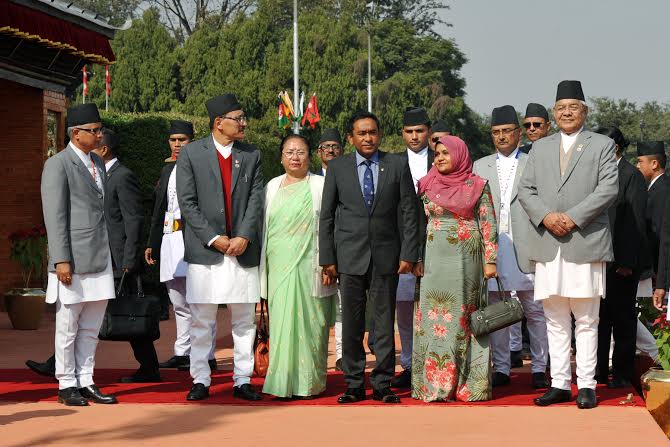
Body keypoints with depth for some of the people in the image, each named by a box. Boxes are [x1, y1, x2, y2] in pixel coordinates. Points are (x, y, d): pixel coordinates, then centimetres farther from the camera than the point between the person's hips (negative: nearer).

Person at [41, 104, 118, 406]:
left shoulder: (98, 163, 17)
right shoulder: (57, 165, -6)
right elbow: (54, 216, -12)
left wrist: (113, 253, 17)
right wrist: (61, 260, -17)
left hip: (101, 257, 7)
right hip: (74, 259, -7)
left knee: (91, 328, 9)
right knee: (68, 327, 1)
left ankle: (86, 382, 15)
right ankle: (66, 385, 9)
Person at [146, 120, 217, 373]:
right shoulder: (168, 169, 20)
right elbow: (158, 210, 25)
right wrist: (152, 243, 24)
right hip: (169, 238, 8)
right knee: (179, 303, 14)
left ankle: (207, 356, -4)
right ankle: (182, 353, 21)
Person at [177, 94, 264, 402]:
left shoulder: (252, 155, 9)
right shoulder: (191, 154, 0)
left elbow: (256, 200, 3)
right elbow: (187, 202, -4)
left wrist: (244, 237, -10)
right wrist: (213, 238, -11)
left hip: (242, 249, 3)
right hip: (204, 250, -2)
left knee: (244, 320, 6)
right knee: (202, 321, 2)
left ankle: (242, 380, 13)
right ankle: (201, 381, 11)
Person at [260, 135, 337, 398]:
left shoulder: (320, 185, 2)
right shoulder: (273, 186, 14)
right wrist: (264, 265, 13)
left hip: (309, 266, -3)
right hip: (279, 265, 3)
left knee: (309, 322, -2)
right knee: (281, 321, 1)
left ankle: (309, 381, 5)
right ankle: (283, 381, 7)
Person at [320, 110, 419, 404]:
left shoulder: (397, 166, 4)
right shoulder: (337, 168, 4)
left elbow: (409, 212, 4)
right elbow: (326, 216, 5)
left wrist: (408, 254, -3)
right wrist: (327, 259, 0)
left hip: (386, 255, 0)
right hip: (350, 256, 0)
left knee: (384, 322, 3)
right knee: (351, 324, 3)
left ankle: (382, 385, 11)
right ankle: (354, 385, 12)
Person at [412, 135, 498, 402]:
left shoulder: (477, 186, 3)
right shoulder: (427, 185, 8)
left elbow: (488, 225, 1)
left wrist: (490, 260, -5)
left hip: (467, 259, -1)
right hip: (435, 259, 2)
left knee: (465, 317, 2)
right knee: (436, 317, 0)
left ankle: (468, 383, 7)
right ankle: (436, 383, 4)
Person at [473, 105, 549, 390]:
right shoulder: (480, 166, 15)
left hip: (526, 246, -2)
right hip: (491, 246, 2)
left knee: (535, 310, 0)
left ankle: (539, 368, 8)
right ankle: (501, 368, 11)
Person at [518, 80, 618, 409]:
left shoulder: (602, 145, 7)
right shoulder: (540, 148, 18)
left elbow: (608, 189, -4)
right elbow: (526, 189, 11)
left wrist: (573, 218, -13)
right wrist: (546, 216, -8)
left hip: (585, 243, -3)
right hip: (548, 245, 4)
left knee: (586, 321, -1)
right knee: (555, 321, 6)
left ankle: (586, 385, 3)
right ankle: (560, 384, 11)